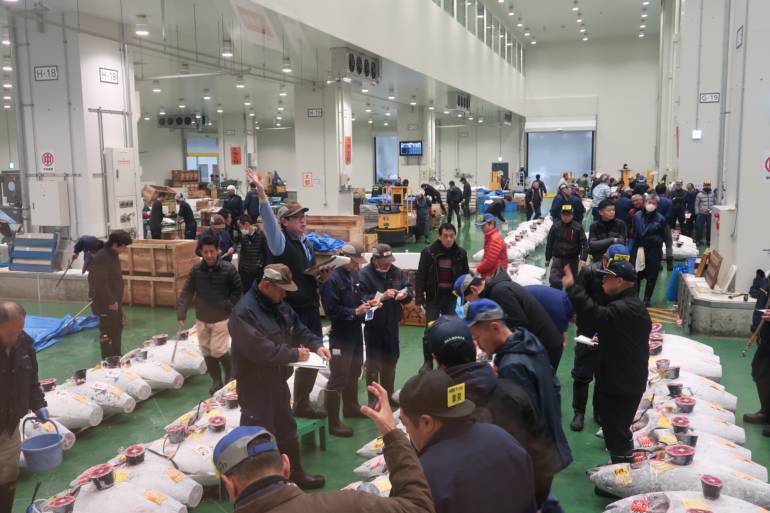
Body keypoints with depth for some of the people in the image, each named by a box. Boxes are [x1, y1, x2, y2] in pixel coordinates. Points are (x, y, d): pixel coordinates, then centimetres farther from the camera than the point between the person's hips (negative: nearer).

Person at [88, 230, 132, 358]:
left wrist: (116, 300, 15)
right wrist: (111, 301, -19)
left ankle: (117, 357, 32)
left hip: (115, 300, 10)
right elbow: (100, 284, -25)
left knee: (117, 329, 19)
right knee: (107, 332, -1)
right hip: (105, 303, -10)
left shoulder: (113, 255, 8)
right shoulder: (101, 258, -22)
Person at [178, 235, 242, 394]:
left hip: (221, 318, -3)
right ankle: (216, 381, 28)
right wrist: (181, 315, -8)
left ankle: (230, 371, 24)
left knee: (217, 351, -6)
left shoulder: (228, 268, -12)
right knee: (207, 352, 10)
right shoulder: (196, 270, -5)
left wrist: (228, 305, -11)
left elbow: (238, 289, -1)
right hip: (201, 319, 4)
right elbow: (186, 293, -3)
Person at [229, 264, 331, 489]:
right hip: (255, 386, -9)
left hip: (277, 381, 9)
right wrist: (294, 354, -21)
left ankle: (296, 475, 40)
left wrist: (316, 345, -5)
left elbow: (299, 329, 15)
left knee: (287, 431, 22)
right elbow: (261, 350, -31)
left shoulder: (279, 305, 6)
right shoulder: (244, 312, -25)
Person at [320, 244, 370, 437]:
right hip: (341, 335, -9)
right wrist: (355, 312, -22)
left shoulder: (354, 275, 4)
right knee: (338, 378, -3)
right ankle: (334, 422, 4)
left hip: (355, 332, 9)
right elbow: (331, 310, -23)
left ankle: (351, 406, 43)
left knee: (354, 372, 24)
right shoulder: (332, 280, -20)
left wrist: (365, 303, -2)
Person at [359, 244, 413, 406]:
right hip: (373, 325, -6)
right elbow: (361, 299, -24)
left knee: (391, 360, 18)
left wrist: (405, 294, -14)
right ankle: (373, 399, 17)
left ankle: (388, 395, 36)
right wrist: (382, 297, -29)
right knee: (373, 363, 4)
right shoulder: (364, 275, -16)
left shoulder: (397, 272, 1)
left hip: (392, 324, 6)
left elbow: (409, 289, 8)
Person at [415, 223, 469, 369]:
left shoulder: (461, 253, 0)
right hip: (433, 297, -2)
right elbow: (420, 276, -6)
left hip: (452, 297, 2)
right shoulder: (428, 252, -8)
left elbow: (466, 276, 9)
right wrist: (419, 296, -12)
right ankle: (428, 361, 16)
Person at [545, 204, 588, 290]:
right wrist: (547, 259, 8)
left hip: (572, 260, 0)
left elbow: (584, 244, -6)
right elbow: (549, 243, 5)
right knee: (554, 280, -10)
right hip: (558, 259, 0)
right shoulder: (555, 227, -4)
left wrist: (583, 259, -18)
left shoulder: (578, 228, -7)